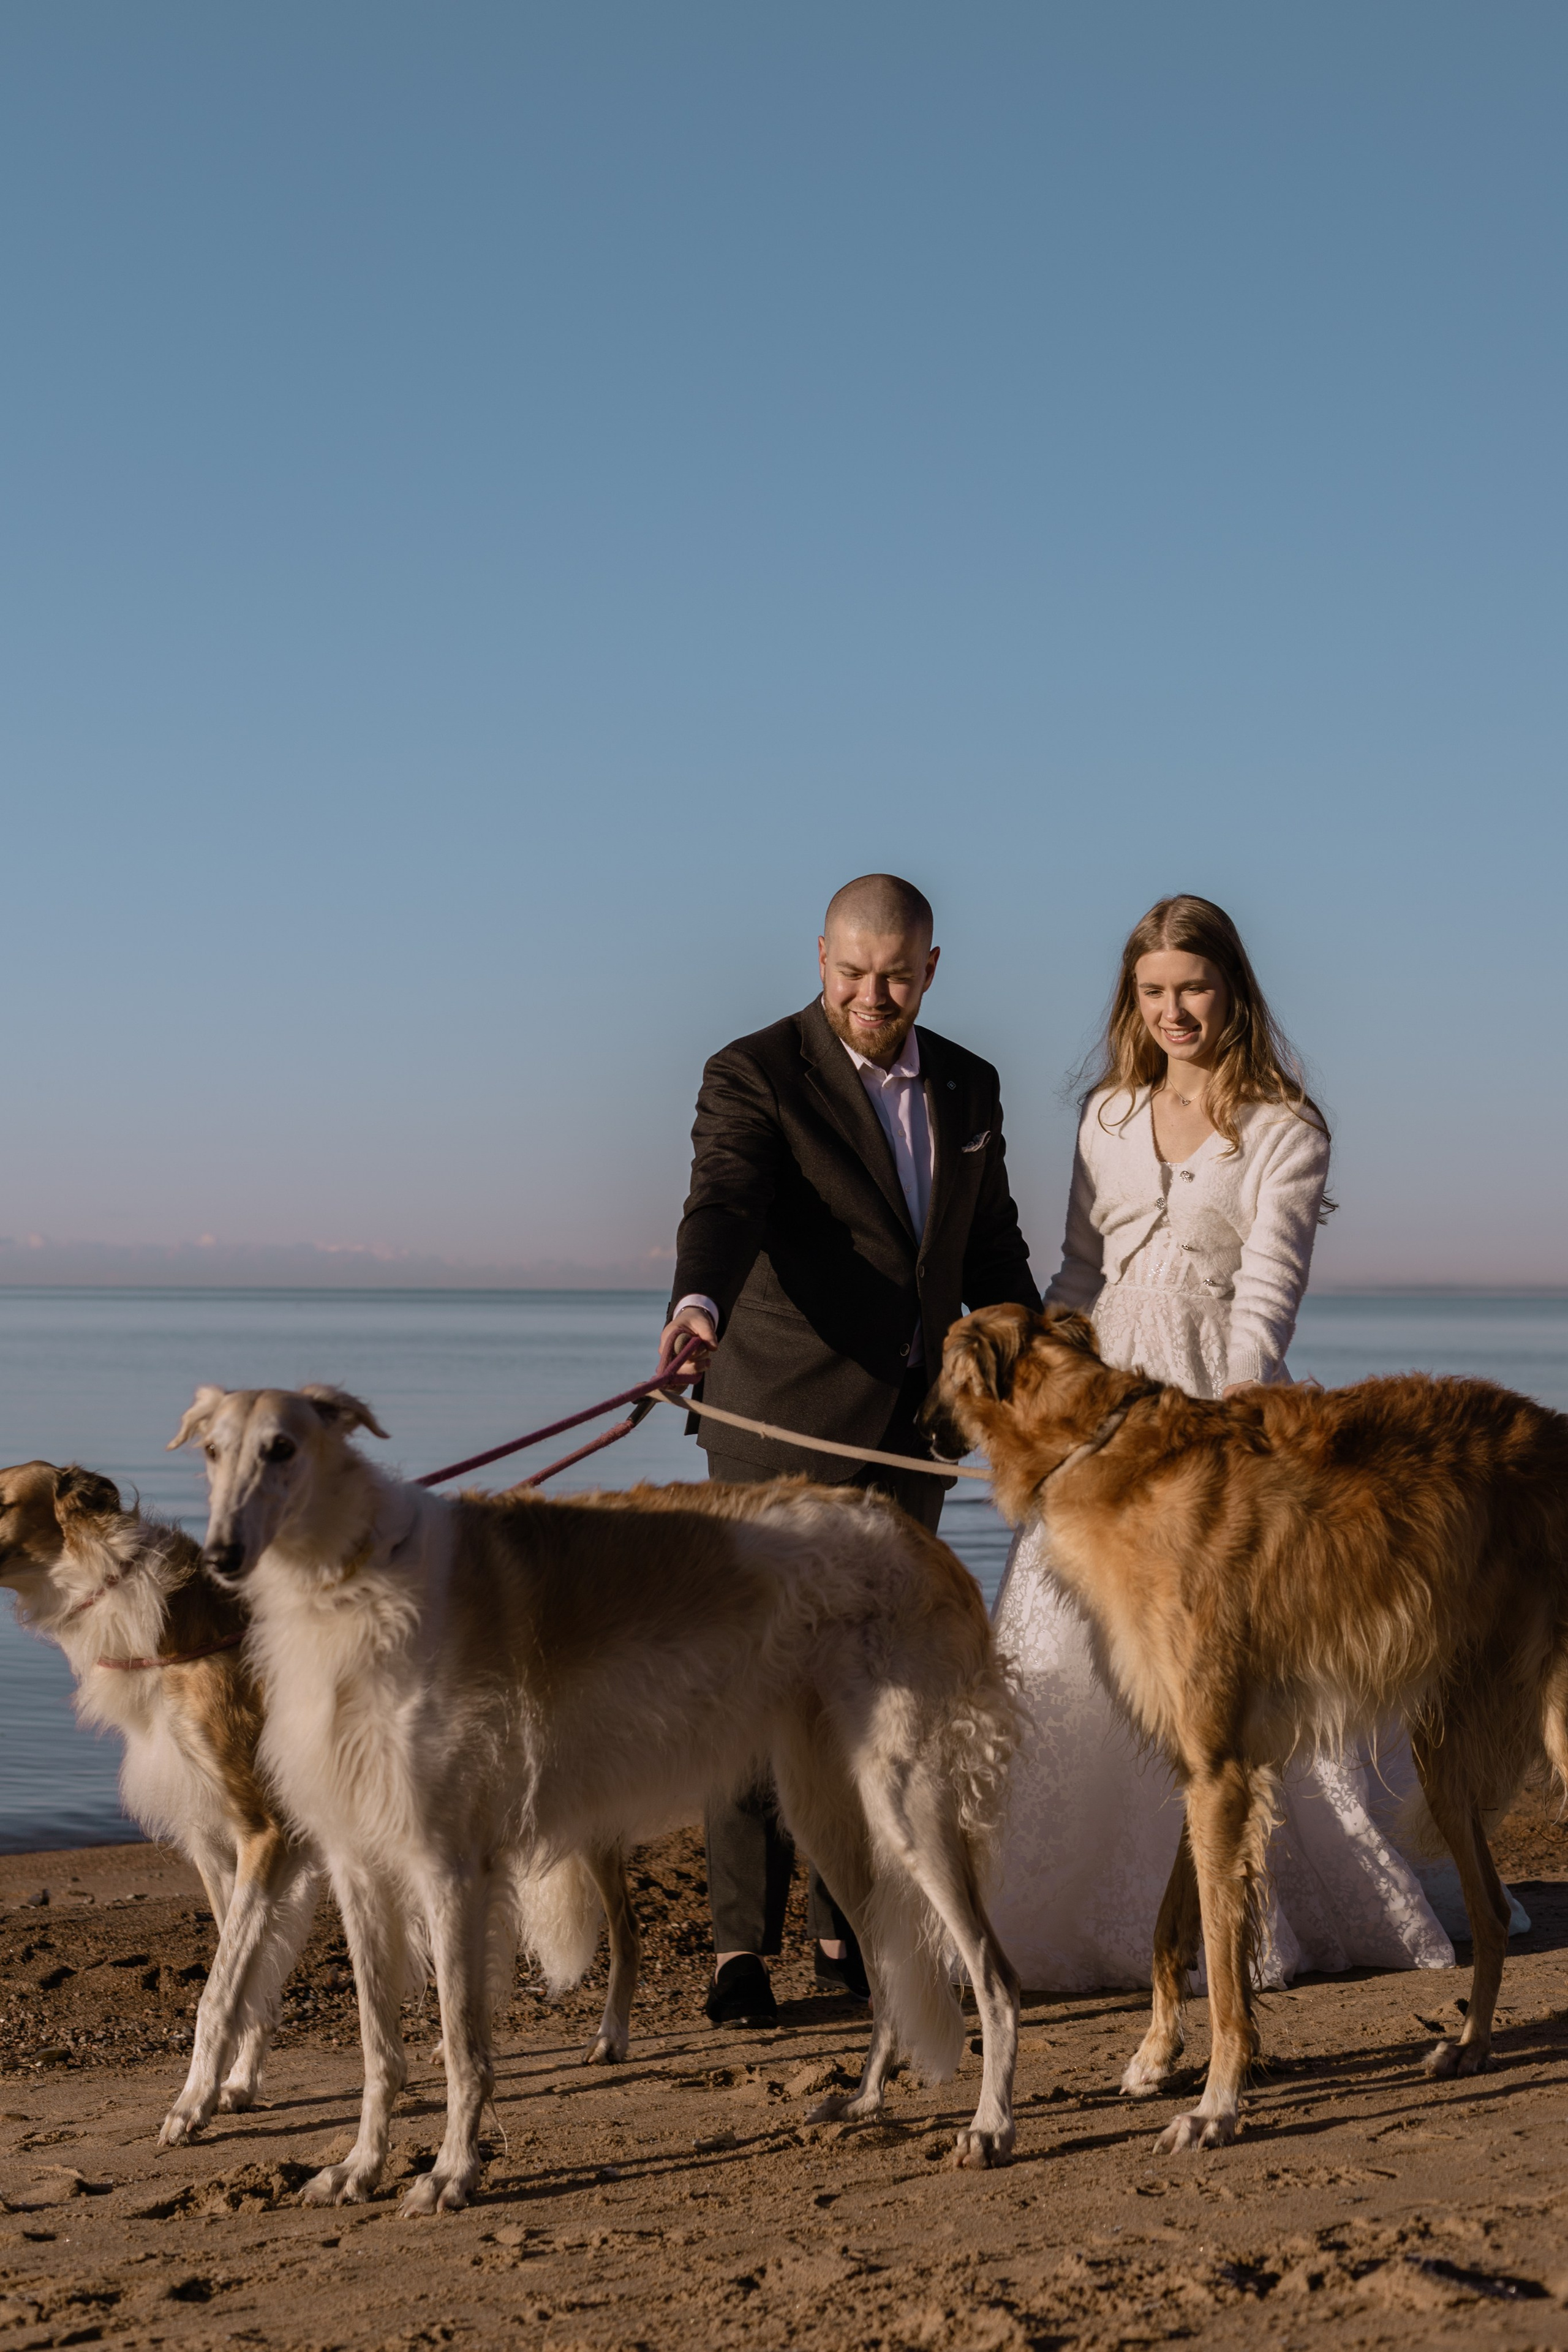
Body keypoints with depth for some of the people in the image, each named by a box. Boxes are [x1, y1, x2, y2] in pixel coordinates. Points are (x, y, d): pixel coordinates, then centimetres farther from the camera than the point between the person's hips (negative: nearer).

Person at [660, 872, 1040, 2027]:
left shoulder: (968, 1086, 10)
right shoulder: (756, 1076, -9)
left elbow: (993, 1249, 20)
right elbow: (725, 1203, -27)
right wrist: (698, 1302, -46)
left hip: (911, 1423, 5)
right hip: (784, 1421, -5)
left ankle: (849, 1927, 21)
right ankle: (743, 1947, 1)